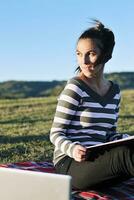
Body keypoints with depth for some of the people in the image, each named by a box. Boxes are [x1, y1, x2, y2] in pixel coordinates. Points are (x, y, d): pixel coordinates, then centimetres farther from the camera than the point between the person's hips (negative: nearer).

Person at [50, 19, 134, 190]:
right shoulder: (75, 88, -8)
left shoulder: (114, 90, 10)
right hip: (70, 164, -6)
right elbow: (56, 134, -7)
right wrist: (73, 149, -28)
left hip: (98, 161, 6)